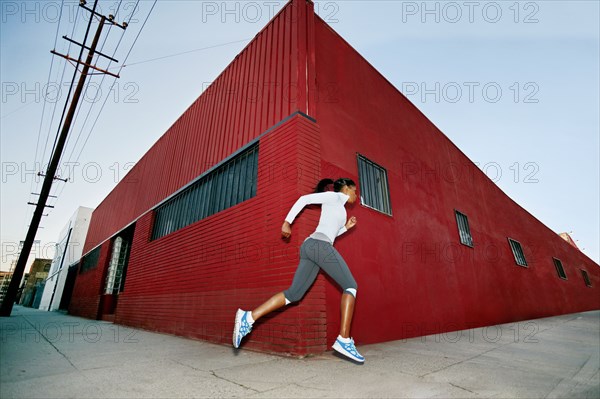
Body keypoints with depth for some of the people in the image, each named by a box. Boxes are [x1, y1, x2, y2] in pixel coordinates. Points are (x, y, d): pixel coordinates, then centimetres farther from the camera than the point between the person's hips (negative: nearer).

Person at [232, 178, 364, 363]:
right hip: (318, 245, -9)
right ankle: (344, 340, -12)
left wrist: (346, 227, 27)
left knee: (293, 294, 0)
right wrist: (287, 222, -4)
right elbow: (304, 199, 2)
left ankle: (249, 317, -7)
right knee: (350, 286, -5)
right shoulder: (333, 196, 10)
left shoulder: (339, 208, 35)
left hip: (310, 247, 9)